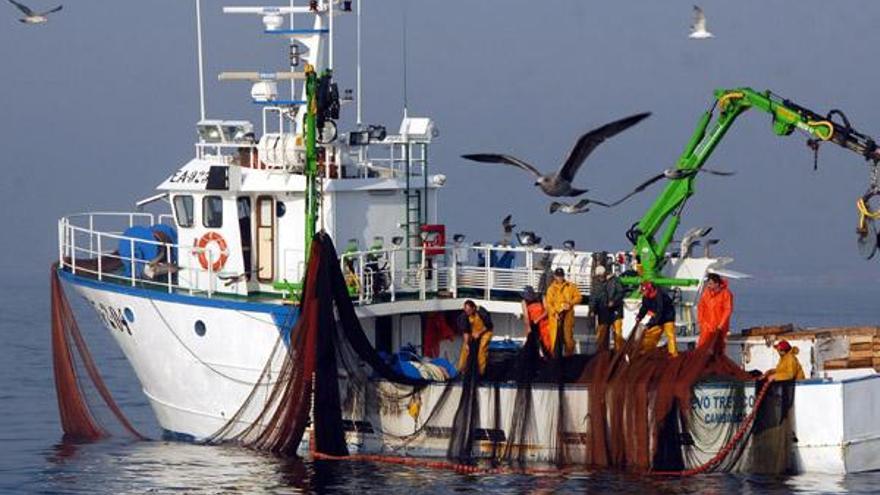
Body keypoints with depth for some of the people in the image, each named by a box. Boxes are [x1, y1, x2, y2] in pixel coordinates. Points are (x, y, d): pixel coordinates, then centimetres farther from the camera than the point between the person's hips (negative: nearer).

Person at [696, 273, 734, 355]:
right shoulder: (706, 293, 1)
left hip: (719, 328, -2)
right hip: (707, 327, 2)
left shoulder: (725, 293, -10)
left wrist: (721, 325, -15)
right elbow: (700, 307, 7)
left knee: (718, 350, 9)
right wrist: (701, 322, -2)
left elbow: (728, 310, -11)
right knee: (701, 348, -6)